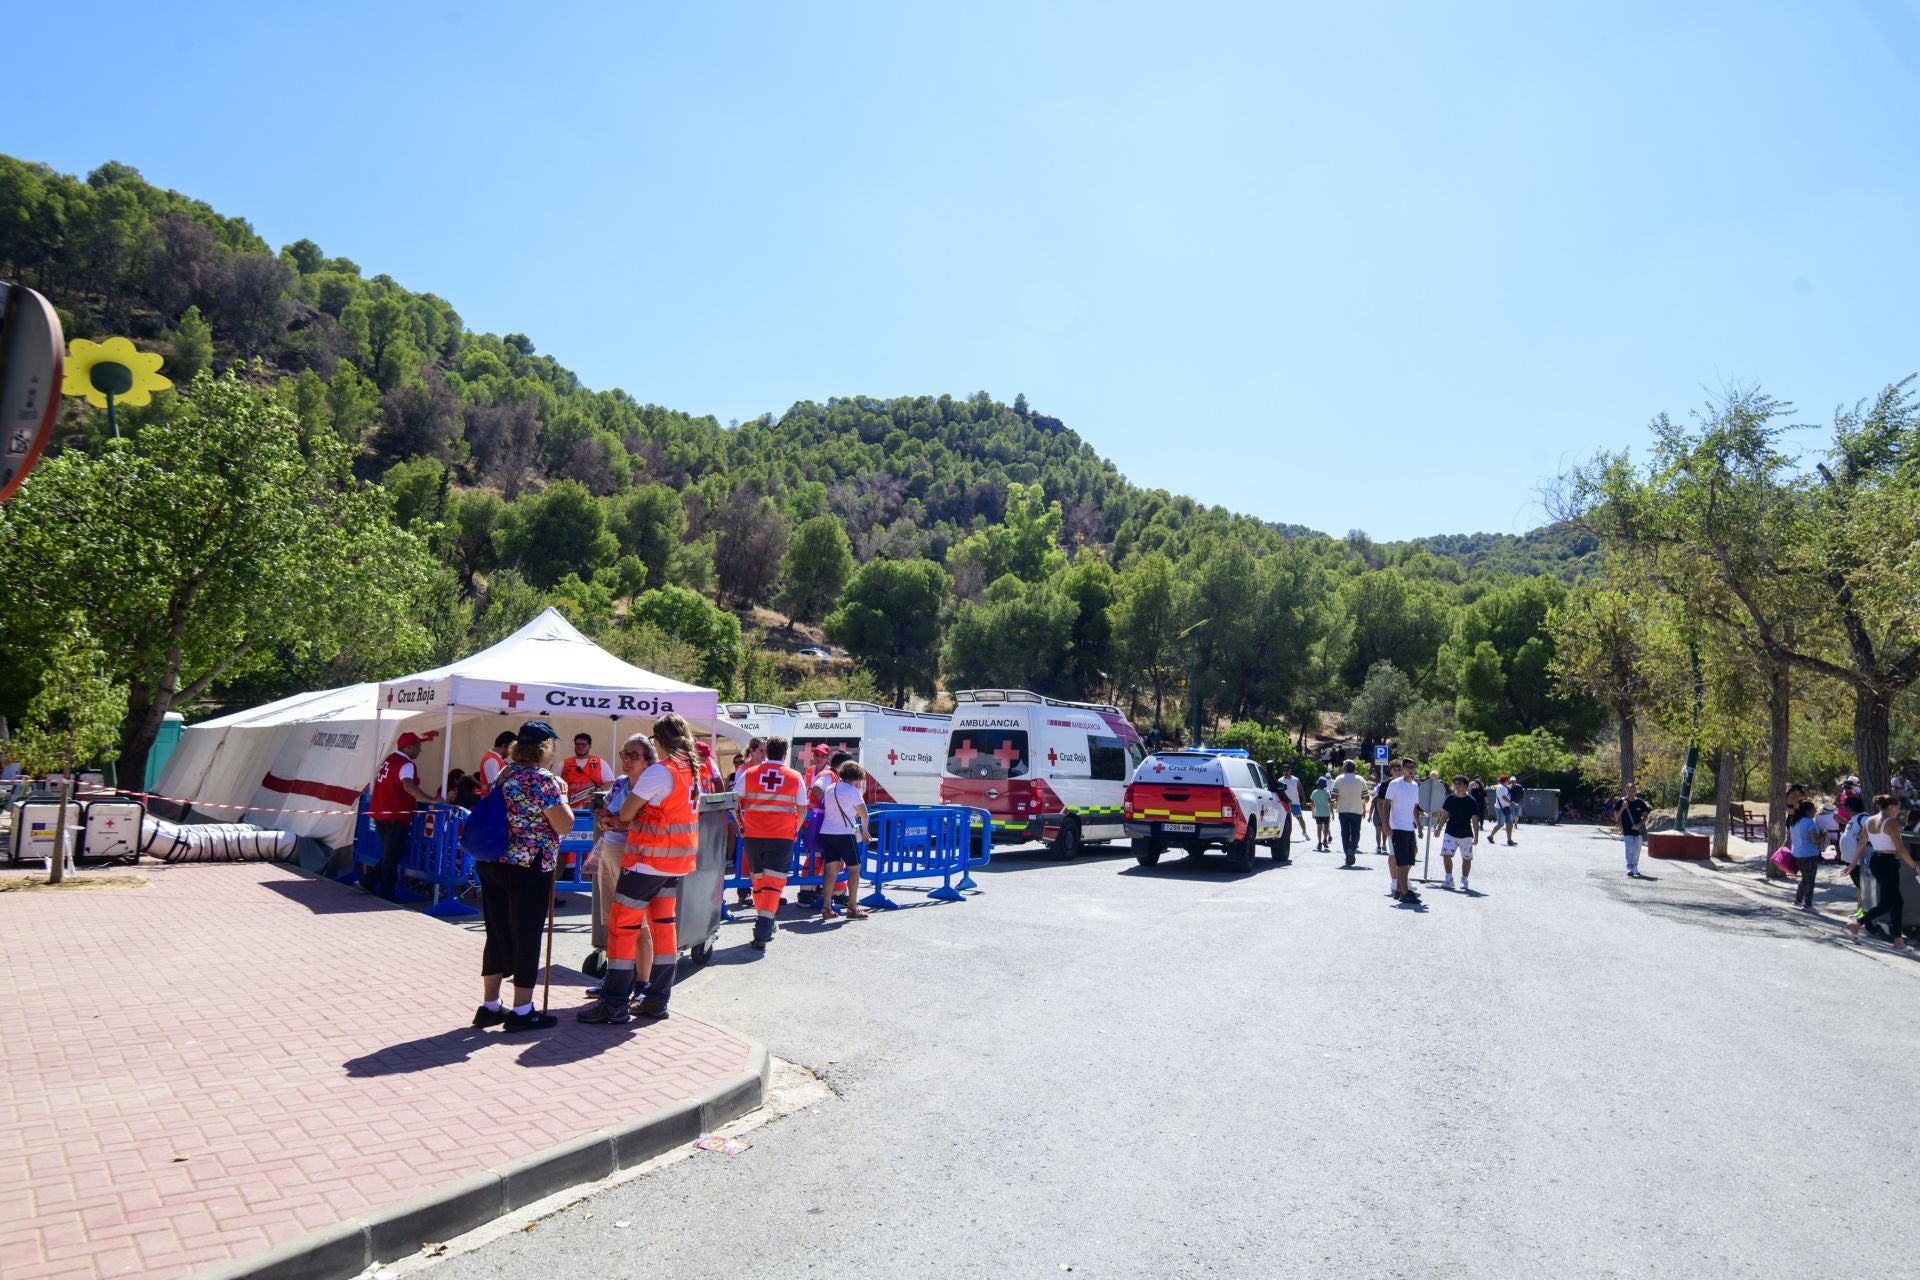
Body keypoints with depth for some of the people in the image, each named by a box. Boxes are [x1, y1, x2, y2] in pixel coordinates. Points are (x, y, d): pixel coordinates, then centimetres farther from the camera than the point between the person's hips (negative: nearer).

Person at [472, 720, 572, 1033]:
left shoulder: (506, 773, 10)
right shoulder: (543, 779, -14)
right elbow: (564, 825, -14)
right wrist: (562, 797, 1)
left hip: (491, 865, 8)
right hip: (528, 869, -8)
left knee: (497, 934, 16)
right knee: (526, 937, 3)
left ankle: (489, 1006, 25)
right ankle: (522, 1011, 12)